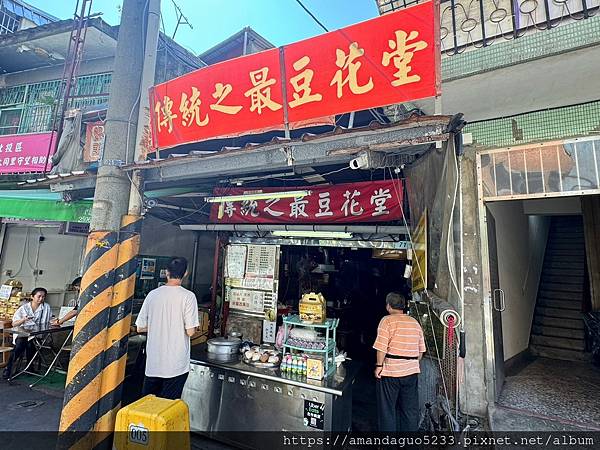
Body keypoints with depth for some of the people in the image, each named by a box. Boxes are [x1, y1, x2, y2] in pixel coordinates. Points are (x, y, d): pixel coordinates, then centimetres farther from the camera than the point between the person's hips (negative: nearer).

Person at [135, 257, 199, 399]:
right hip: (176, 364, -3)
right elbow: (190, 331, -16)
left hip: (153, 362, 4)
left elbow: (140, 328, 3)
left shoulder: (152, 294, -3)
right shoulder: (188, 296, -14)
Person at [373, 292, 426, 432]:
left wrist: (379, 365, -9)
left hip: (390, 371, -5)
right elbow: (421, 349, 11)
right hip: (412, 372, 5)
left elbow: (382, 347, -18)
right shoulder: (415, 322, 8)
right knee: (410, 408, 15)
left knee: (387, 409, 9)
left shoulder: (387, 320, -10)